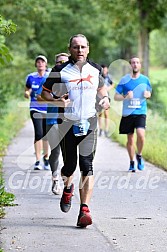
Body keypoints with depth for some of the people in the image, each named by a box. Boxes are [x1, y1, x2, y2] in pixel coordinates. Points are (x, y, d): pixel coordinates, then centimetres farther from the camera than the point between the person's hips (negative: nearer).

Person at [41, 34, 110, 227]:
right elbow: (44, 92, 4)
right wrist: (57, 101, -15)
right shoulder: (60, 71, -4)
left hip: (89, 123, 1)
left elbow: (101, 87, 25)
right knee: (69, 166, 4)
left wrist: (105, 98, 4)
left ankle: (84, 211, -13)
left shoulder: (95, 70, 6)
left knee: (87, 166, -11)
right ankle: (67, 188, 42)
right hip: (67, 124, -1)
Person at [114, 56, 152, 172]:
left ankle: (139, 156, 5)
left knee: (140, 134, -22)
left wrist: (147, 94, -4)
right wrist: (125, 97, -17)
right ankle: (132, 162, 26)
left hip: (140, 112, 0)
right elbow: (116, 96, 2)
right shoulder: (124, 80, 0)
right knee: (130, 139, 7)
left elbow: (149, 93, 20)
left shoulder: (145, 80, 4)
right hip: (127, 113, 1)